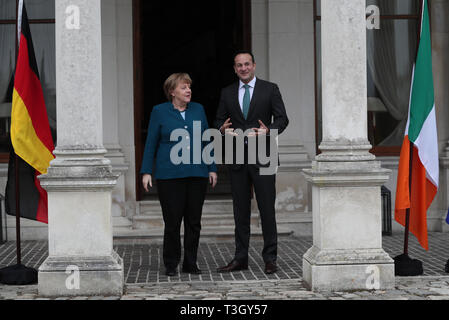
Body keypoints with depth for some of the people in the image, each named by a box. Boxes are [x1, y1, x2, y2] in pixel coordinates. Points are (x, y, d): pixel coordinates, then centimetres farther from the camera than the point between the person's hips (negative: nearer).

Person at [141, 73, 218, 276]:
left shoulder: (198, 110, 11)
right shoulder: (159, 112, 3)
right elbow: (151, 144, 3)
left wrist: (212, 168, 8)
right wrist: (146, 172, -3)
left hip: (197, 174, 3)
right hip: (169, 174, -3)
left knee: (194, 221, 4)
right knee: (172, 222, -3)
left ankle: (190, 263, 13)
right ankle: (171, 264, 9)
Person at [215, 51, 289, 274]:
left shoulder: (270, 89, 3)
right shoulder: (227, 93, 12)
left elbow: (282, 119, 0)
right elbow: (219, 120, 14)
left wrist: (268, 130, -19)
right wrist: (223, 129, -9)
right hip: (237, 158, 3)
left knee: (267, 209, -3)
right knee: (240, 210, 8)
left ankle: (270, 258, 3)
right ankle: (240, 259, 14)